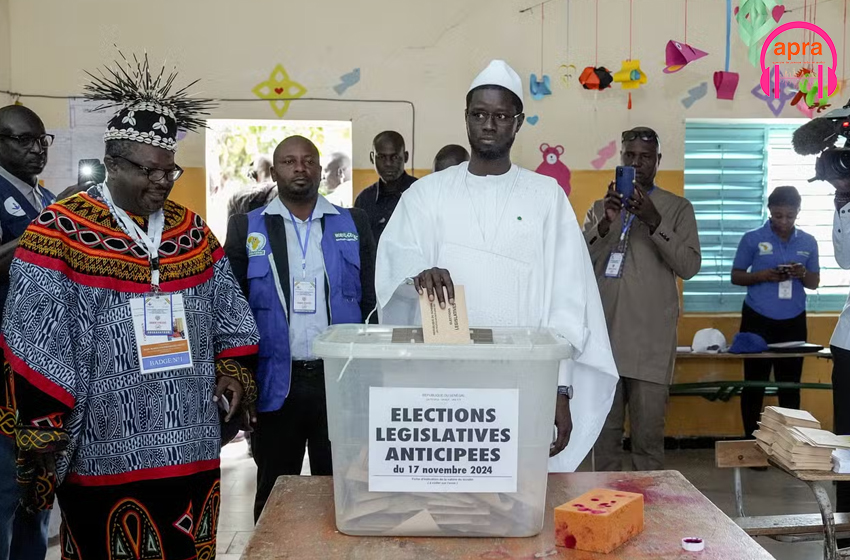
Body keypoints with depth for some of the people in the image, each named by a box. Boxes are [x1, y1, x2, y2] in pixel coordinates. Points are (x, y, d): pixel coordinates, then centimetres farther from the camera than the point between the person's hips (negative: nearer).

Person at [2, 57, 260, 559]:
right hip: (102, 455, -5)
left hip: (193, 449, 5)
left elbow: (230, 318, 17)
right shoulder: (60, 231, -7)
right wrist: (44, 437, -10)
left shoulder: (192, 229, 10)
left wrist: (233, 370, 4)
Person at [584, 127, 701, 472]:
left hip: (651, 342, -2)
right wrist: (606, 224, -13)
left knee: (648, 436, -1)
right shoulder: (601, 207, 14)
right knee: (604, 433, 7)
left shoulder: (678, 208, 6)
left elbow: (689, 267, -5)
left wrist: (654, 222, -16)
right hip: (603, 337, 3)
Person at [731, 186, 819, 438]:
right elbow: (736, 277, 1)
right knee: (754, 383, 2)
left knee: (790, 384, 5)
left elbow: (814, 283, 11)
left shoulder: (808, 242, 7)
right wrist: (763, 275, -18)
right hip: (758, 321, -2)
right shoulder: (752, 239, -2)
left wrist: (802, 274, -12)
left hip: (794, 323, 2)